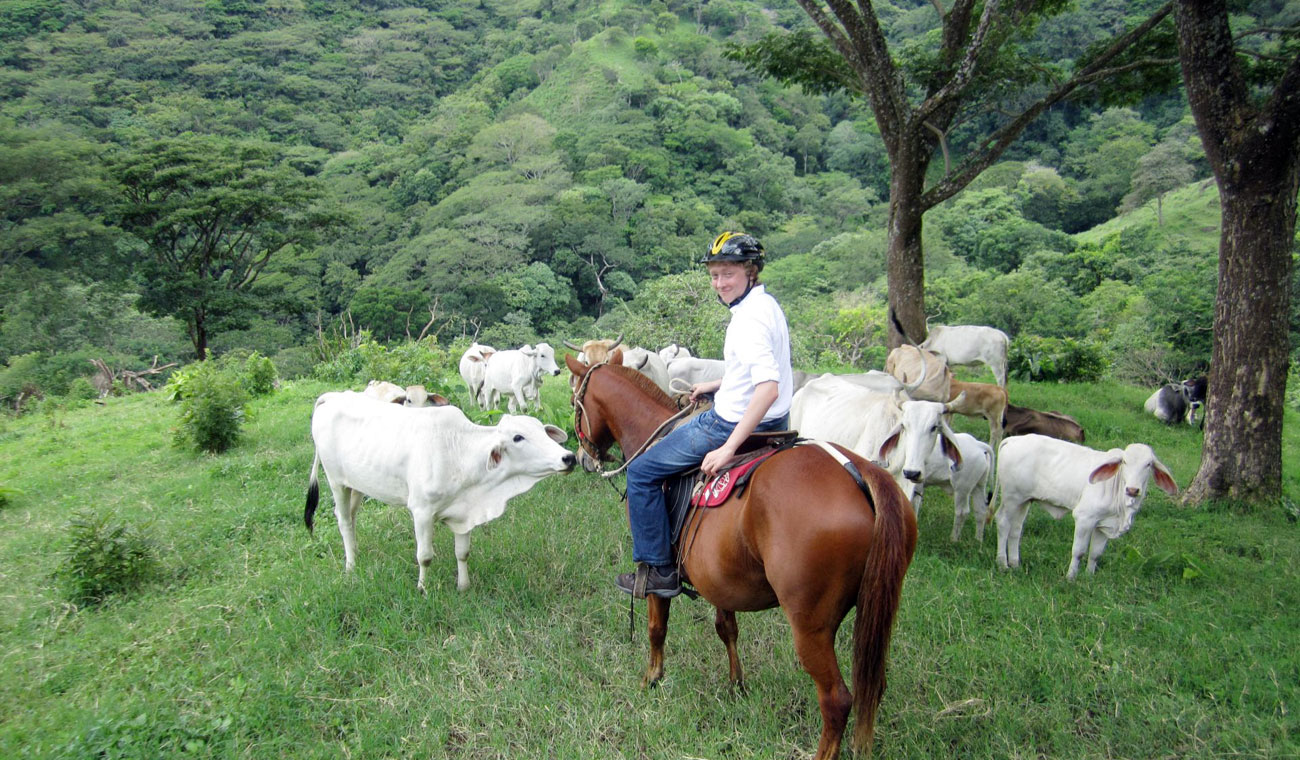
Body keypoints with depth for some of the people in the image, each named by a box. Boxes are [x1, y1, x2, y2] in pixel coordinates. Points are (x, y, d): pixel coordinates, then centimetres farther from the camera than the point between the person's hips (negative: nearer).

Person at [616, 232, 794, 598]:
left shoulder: (749, 318, -24)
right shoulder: (767, 305, 7)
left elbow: (768, 386, -34)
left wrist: (728, 449, -32)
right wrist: (716, 386, 22)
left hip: (732, 422, -11)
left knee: (641, 472, 1)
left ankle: (659, 569, 8)